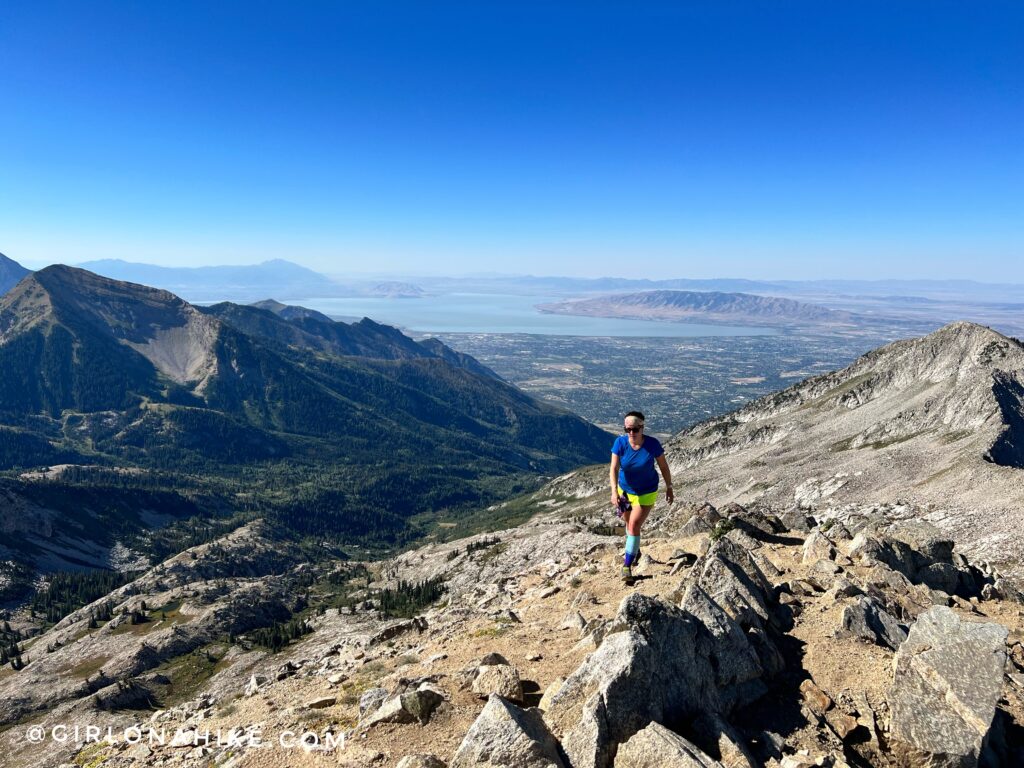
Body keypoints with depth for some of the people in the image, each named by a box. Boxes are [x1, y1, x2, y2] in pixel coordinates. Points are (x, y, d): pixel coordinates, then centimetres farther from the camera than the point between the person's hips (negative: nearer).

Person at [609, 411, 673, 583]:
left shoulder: (653, 444, -24)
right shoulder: (620, 442, -22)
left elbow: (664, 466, -9)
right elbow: (614, 468, -27)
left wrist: (669, 488, 0)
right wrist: (614, 491, -40)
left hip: (646, 493, -3)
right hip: (625, 490, 3)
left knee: (634, 525, -12)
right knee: (629, 522, 21)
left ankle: (627, 566, 0)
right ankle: (635, 551, 49)